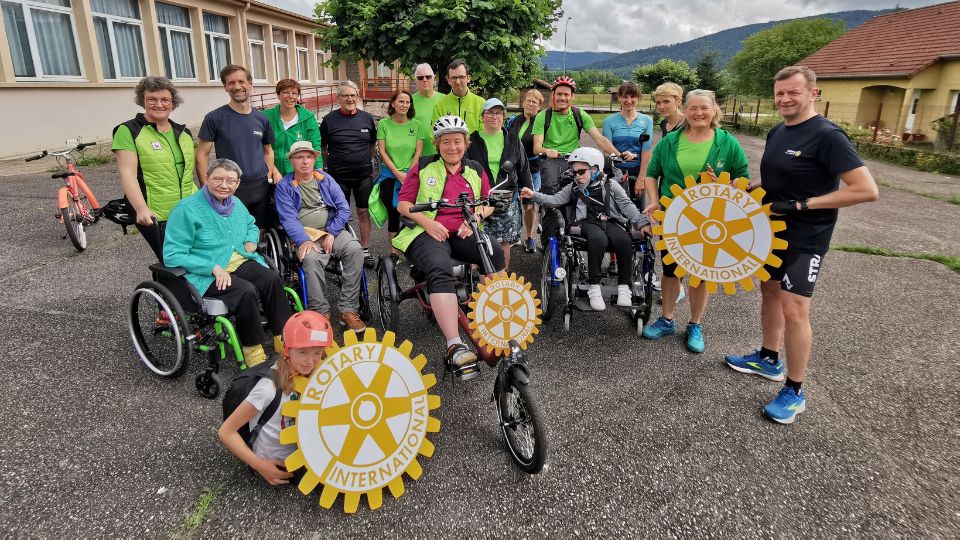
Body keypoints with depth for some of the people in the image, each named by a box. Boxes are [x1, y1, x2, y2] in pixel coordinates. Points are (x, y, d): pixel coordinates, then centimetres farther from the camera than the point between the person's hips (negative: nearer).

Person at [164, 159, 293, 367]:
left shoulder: (236, 203, 12)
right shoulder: (187, 209, -10)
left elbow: (251, 225, 34)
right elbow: (173, 255, -14)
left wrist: (250, 242, 9)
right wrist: (214, 268, -22)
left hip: (240, 262, 6)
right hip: (206, 274, -6)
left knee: (272, 278, -23)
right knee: (246, 291, -32)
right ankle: (252, 348, -15)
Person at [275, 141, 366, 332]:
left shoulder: (326, 179, 14)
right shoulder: (284, 186, 7)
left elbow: (344, 208, 6)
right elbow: (288, 218, -6)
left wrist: (331, 233, -8)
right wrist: (304, 240, -22)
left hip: (332, 231, 2)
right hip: (304, 235, -2)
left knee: (355, 250, -26)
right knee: (311, 259, -35)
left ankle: (348, 309, -23)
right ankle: (321, 313, -24)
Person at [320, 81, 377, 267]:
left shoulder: (367, 118, 2)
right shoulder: (329, 119, -4)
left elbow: (373, 143, 16)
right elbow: (322, 147, 6)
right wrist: (330, 166, 7)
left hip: (363, 175, 2)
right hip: (338, 176, -1)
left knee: (364, 212, 6)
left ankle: (365, 249, 17)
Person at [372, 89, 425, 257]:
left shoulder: (416, 124, 1)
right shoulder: (384, 124, 1)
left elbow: (418, 152, 0)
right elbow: (382, 152, -2)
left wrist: (409, 173, -9)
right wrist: (398, 173, -9)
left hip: (410, 174, 0)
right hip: (389, 174, 0)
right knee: (393, 213, 2)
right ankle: (393, 250, 10)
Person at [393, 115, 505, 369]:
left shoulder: (475, 170, 19)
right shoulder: (423, 167, 10)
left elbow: (489, 203, 20)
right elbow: (403, 203, 6)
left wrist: (476, 217, -3)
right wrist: (427, 222, -11)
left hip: (463, 234, 3)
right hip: (428, 233, -3)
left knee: (495, 251, -30)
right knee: (441, 271, -35)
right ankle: (454, 346, -42)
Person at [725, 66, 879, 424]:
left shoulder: (828, 136, -18)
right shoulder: (776, 132, 7)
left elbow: (867, 190, -22)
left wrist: (802, 205, -23)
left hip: (804, 239, -8)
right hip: (772, 229, 8)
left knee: (793, 311, -7)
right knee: (770, 291, 17)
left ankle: (794, 392, 7)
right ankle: (769, 359, 36)